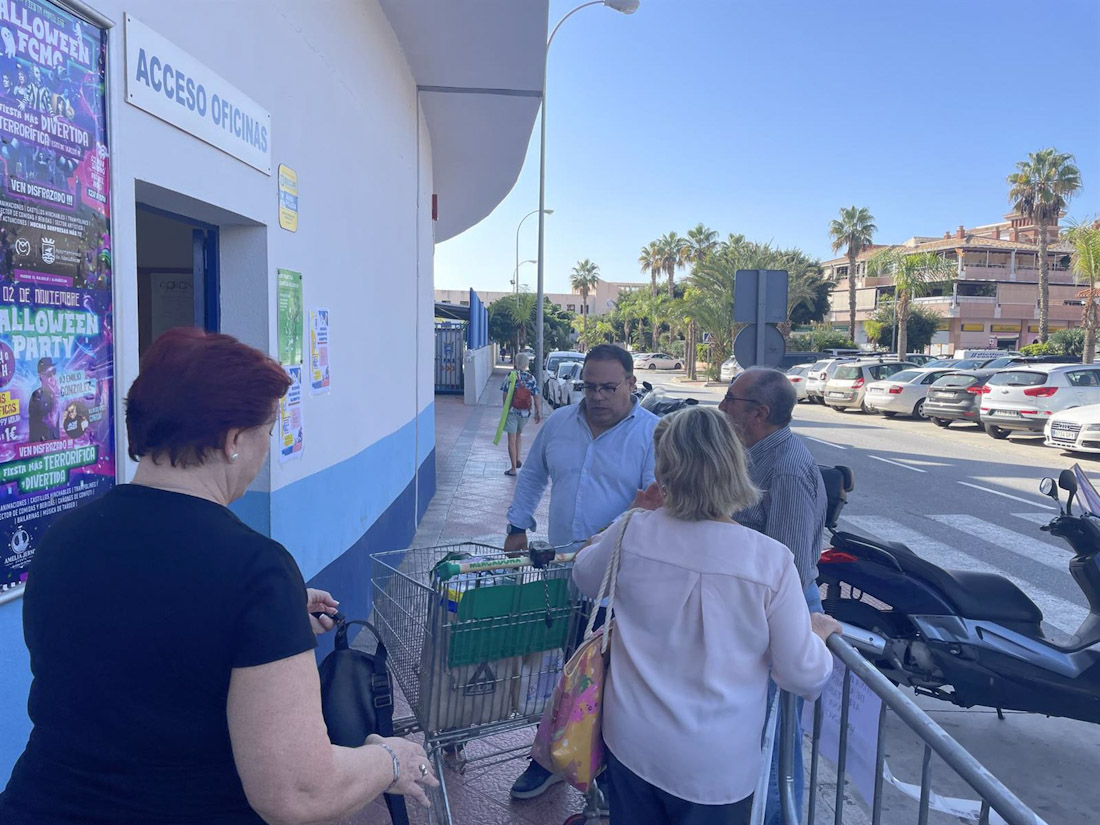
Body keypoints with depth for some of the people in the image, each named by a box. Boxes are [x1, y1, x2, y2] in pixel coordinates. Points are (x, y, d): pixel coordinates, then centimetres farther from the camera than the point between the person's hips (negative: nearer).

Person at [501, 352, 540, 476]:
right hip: (525, 412, 3)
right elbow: (536, 396, -2)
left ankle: (513, 468, 4)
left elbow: (505, 394, -7)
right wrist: (538, 412, 6)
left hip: (512, 411, -3)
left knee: (512, 439, 3)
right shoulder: (531, 378, -1)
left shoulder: (511, 376, -7)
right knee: (519, 434, 27)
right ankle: (519, 458, 16)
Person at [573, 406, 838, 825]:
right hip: (716, 769, -1)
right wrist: (818, 632, 9)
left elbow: (584, 577, 6)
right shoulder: (771, 561, -21)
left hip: (632, 746, 2)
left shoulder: (632, 532, -17)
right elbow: (803, 675, -12)